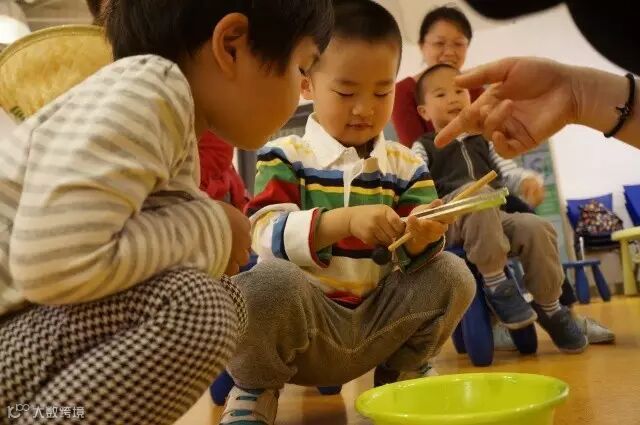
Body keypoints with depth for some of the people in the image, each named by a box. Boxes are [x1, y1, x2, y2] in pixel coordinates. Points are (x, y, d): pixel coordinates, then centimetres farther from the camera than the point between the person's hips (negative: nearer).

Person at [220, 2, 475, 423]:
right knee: (266, 281, -35)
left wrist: (422, 238, -27)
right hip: (305, 318, -3)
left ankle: (403, 372, 11)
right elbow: (267, 236, -19)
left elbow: (410, 256, -2)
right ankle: (255, 388, -4)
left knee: (452, 273, -16)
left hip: (380, 320, 4)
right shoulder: (285, 156, -4)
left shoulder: (407, 165, 6)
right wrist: (345, 220, -33)